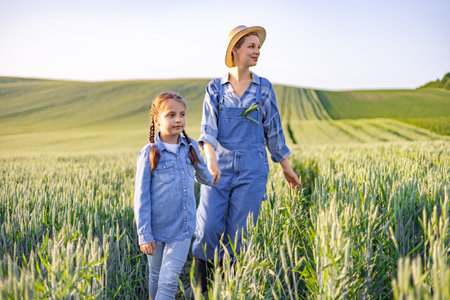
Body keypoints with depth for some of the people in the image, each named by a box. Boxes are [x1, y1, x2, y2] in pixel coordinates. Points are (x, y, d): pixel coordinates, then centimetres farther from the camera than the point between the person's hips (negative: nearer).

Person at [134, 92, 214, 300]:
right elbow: (141, 198, -8)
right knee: (156, 278, 16)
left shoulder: (191, 147, 0)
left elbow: (202, 173, 22)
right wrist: (144, 235, -10)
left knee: (169, 281, -7)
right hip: (156, 228, -1)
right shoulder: (149, 154, -9)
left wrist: (214, 182, 36)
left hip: (182, 228, 2)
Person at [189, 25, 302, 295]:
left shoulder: (264, 87, 7)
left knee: (238, 233, 0)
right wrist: (210, 159, -26)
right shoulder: (215, 87, 4)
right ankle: (200, 285, 10)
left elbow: (273, 130, 12)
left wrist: (287, 169, 14)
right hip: (220, 166, 0)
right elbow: (208, 127, -8)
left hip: (252, 170, 0)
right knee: (208, 227, -11)